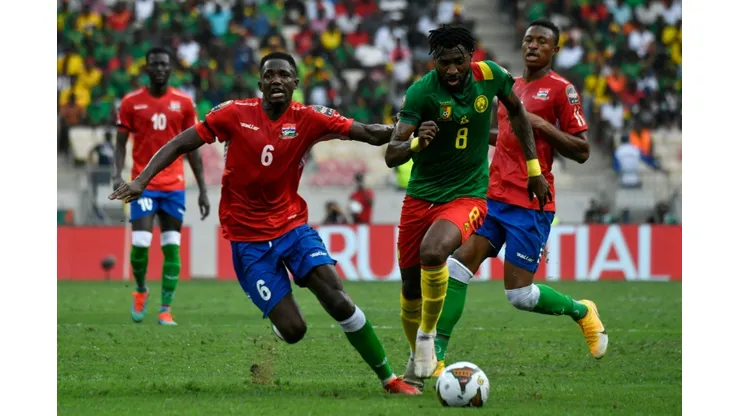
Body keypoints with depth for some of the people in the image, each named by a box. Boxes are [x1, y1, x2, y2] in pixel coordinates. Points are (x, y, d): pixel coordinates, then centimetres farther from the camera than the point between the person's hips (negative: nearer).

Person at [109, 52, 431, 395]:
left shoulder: (308, 119, -5)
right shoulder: (234, 114, -8)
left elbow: (369, 133, -13)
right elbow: (181, 144, -3)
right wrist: (142, 180, -13)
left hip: (292, 224, 2)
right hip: (249, 238, -2)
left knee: (338, 300, -17)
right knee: (293, 330, -11)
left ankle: (388, 378, -4)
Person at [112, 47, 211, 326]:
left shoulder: (184, 103, 5)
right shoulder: (131, 102, 2)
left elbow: (192, 149, 10)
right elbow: (121, 143, 5)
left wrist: (203, 190, 7)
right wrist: (117, 174, -14)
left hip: (174, 186, 1)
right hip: (144, 185, -1)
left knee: (172, 248, -1)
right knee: (140, 244, -12)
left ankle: (166, 310, 4)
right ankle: (141, 290, 16)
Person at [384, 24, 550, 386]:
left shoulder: (489, 76, -11)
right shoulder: (421, 92, -17)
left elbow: (516, 110, 11)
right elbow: (391, 156, -22)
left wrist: (534, 169, 11)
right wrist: (415, 144, -45)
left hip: (466, 196, -1)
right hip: (421, 195, 1)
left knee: (432, 253, -30)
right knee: (411, 285, 9)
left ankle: (427, 334, -7)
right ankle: (418, 358, 36)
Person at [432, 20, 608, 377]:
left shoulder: (561, 90, -4)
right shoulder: (512, 86, 17)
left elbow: (581, 151, -8)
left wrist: (540, 124, -15)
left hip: (530, 203, -6)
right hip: (493, 196, 6)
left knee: (519, 294, -6)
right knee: (457, 266, -10)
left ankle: (581, 311, 22)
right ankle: (435, 357, -9)